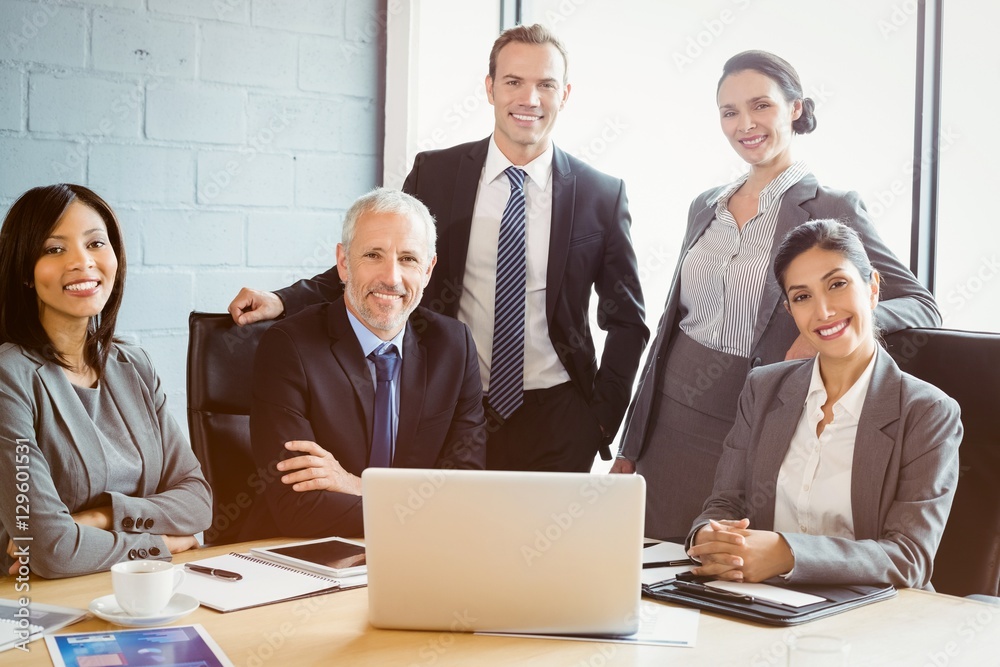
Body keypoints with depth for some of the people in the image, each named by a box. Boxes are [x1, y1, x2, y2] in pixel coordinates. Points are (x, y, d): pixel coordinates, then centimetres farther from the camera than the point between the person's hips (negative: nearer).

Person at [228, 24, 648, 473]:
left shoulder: (602, 195, -1)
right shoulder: (435, 174, 0)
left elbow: (627, 320, 7)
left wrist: (603, 418, -1)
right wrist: (282, 301, -11)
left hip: (556, 420, 0)